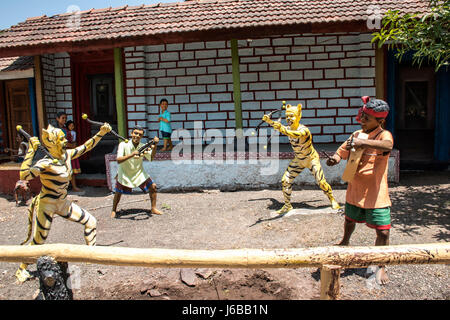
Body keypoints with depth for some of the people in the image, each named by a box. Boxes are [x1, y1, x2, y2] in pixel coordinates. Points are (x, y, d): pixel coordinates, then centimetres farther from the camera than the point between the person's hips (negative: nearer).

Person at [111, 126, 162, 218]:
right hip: (125, 174, -3)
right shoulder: (124, 145, -20)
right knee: (118, 192, 1)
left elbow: (151, 157, -18)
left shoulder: (142, 146, -9)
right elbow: (119, 160, -31)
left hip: (139, 173, 3)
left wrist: (155, 146, -32)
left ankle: (153, 209, 13)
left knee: (152, 186, -3)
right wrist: (132, 154, -44)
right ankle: (113, 211, 29)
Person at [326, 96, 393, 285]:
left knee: (383, 232, -4)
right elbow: (342, 150, 13)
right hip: (355, 191, 6)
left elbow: (387, 145, -38)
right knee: (349, 221, 25)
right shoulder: (357, 134, 4)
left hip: (376, 195, -5)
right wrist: (335, 158, -11)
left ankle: (381, 267, 18)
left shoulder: (384, 135, -14)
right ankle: (345, 242, 56)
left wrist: (362, 142, -49)